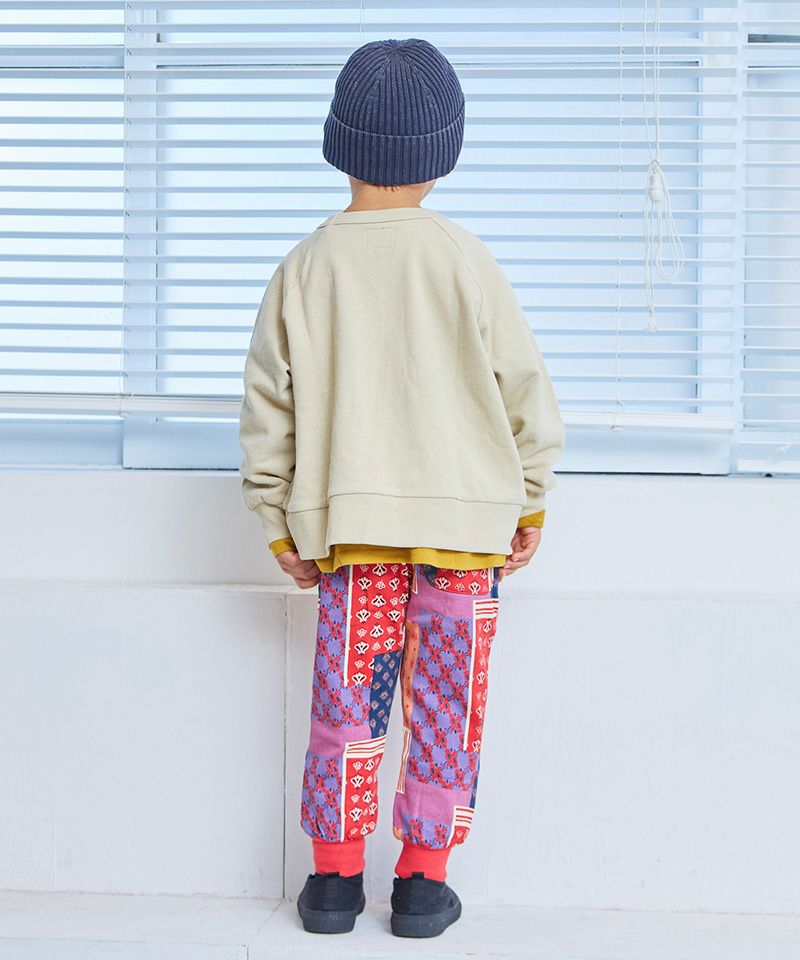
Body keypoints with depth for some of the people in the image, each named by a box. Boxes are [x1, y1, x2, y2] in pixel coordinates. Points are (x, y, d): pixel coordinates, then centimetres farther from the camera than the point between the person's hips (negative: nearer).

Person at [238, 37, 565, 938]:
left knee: (348, 698, 10)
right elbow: (526, 392, -2)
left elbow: (268, 409, 2)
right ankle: (423, 881, 13)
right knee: (444, 704, 8)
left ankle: (334, 878, 16)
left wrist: (280, 524, 12)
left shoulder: (304, 269, -2)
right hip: (464, 523, -1)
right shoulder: (466, 263, -7)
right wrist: (530, 503, 10)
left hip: (349, 527, 2)